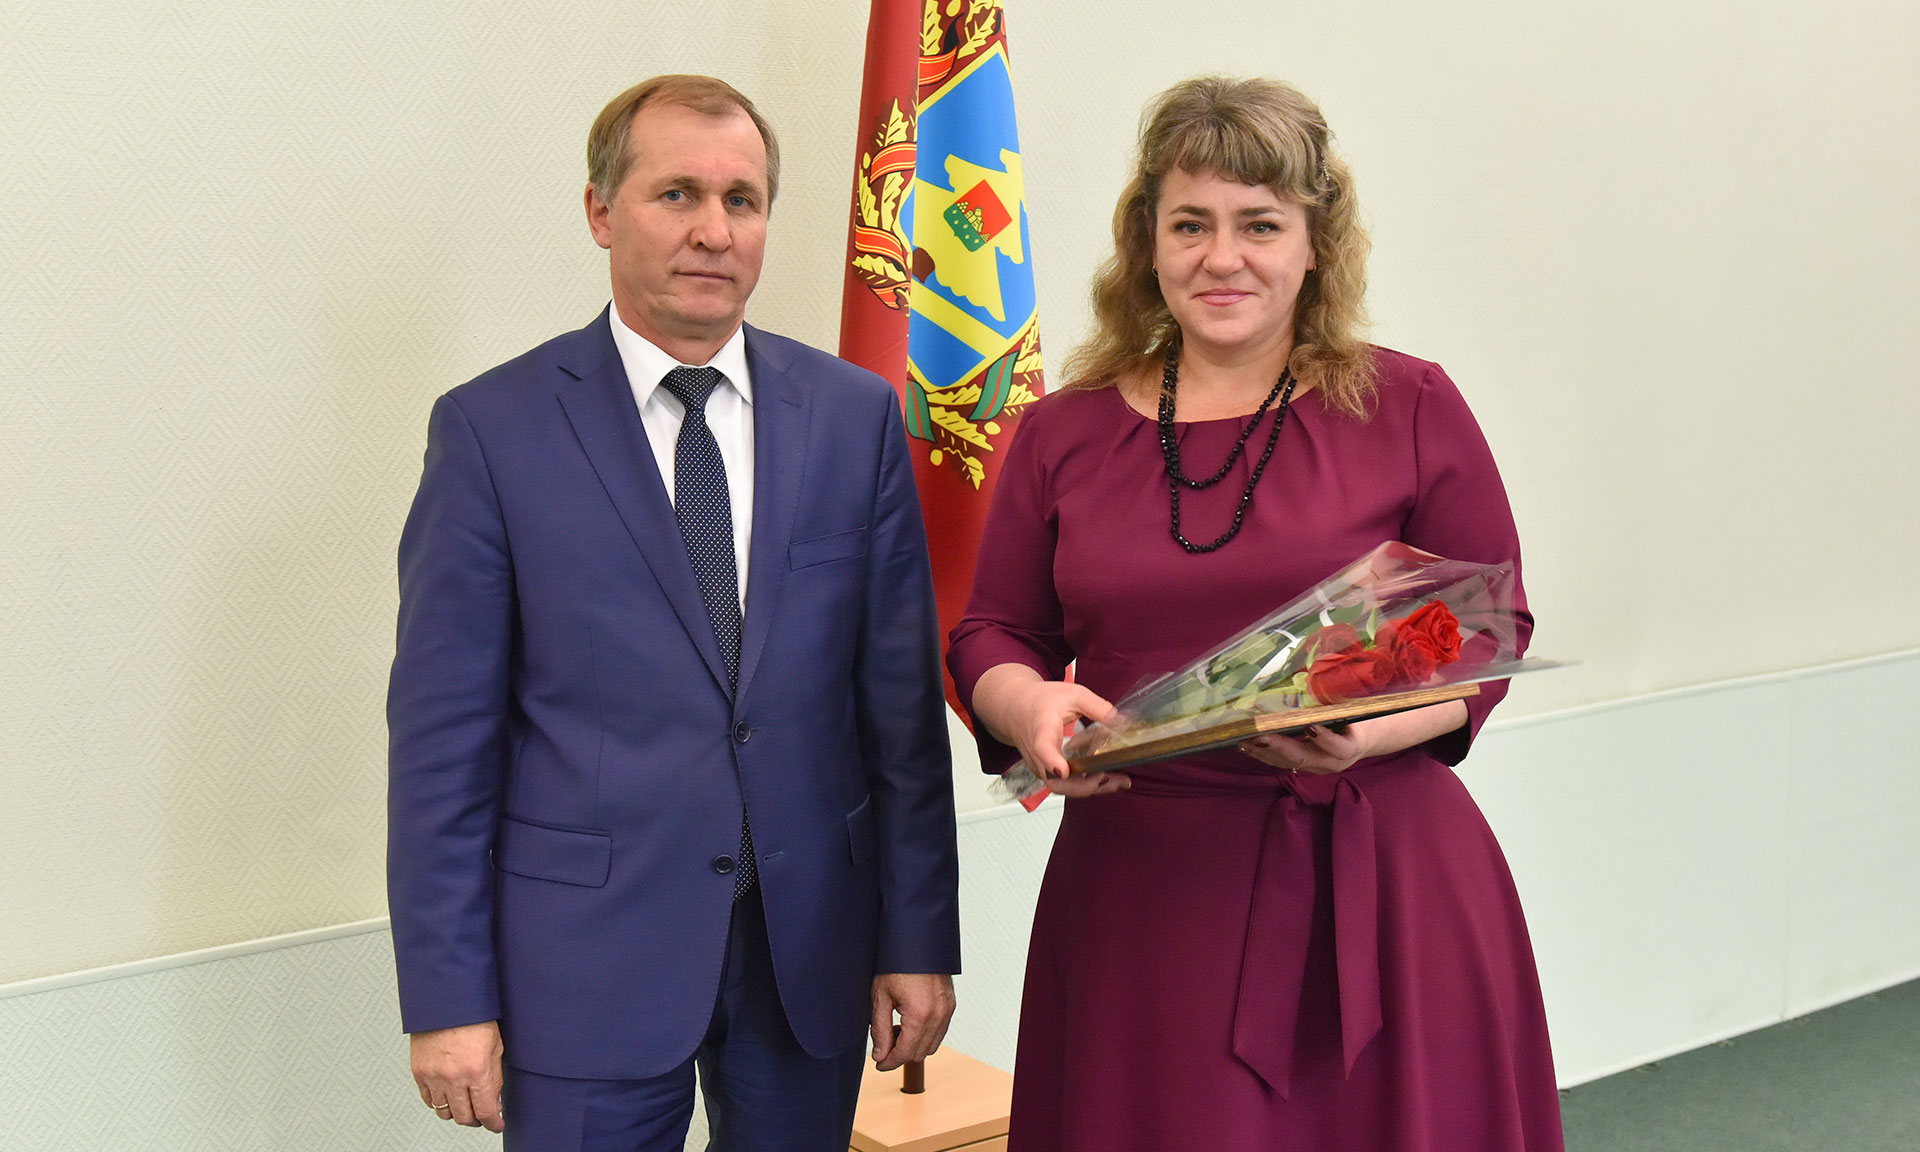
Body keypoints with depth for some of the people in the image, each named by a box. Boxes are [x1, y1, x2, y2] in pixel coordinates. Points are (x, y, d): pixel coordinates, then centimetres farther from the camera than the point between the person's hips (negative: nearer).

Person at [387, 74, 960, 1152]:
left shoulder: (857, 416, 3)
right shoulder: (494, 428, -5)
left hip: (812, 944, 3)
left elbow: (903, 697, 3)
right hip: (587, 956, -2)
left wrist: (920, 939, 2)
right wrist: (448, 995, -8)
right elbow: (444, 732, -5)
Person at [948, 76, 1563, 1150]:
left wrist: (1371, 729, -16)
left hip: (1373, 882, -1)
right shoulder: (1063, 434, 8)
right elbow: (991, 634, 13)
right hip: (1140, 891, 2)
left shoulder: (1412, 409, 2)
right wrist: (1030, 706, -10)